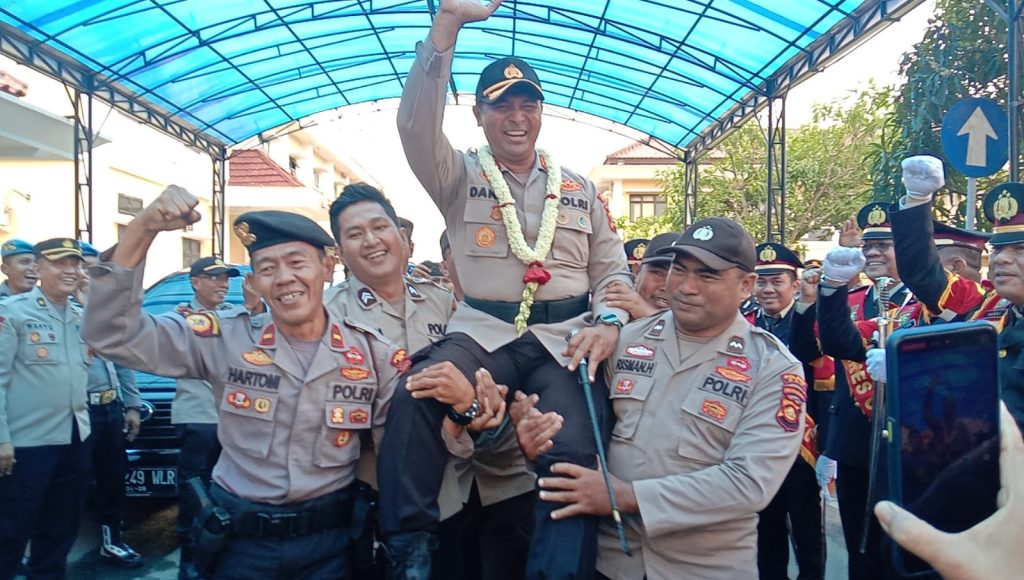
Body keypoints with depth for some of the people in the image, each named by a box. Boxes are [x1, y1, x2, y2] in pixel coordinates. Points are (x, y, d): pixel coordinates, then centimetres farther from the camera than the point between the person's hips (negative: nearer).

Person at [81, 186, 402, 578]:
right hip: (238, 542, 0)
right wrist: (141, 232, -23)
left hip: (328, 543, 0)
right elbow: (111, 335, -13)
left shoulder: (374, 354, -6)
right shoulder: (226, 339, -8)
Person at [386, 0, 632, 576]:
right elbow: (416, 123, -7)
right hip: (483, 333, -1)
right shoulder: (459, 177, 12)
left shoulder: (580, 189, 19)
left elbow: (613, 271, 17)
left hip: (566, 339, 2)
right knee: (415, 398, -30)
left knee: (577, 451, -25)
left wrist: (609, 322, -6)